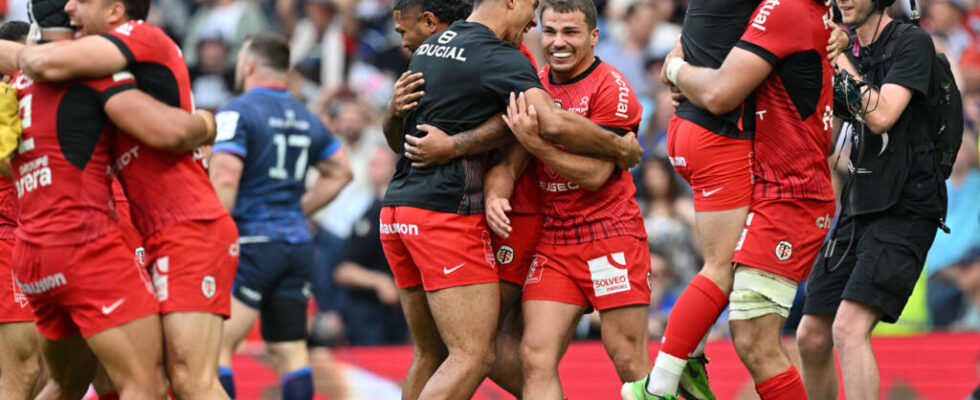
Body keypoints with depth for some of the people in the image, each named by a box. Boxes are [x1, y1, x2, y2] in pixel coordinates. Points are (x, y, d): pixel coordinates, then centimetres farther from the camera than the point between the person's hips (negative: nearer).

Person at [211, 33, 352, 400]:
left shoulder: (236, 113, -8)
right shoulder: (305, 118, 14)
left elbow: (224, 180, -18)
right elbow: (340, 171, 24)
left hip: (253, 242, -7)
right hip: (298, 243, 7)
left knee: (215, 346, -8)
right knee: (290, 348, 9)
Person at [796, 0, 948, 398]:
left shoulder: (911, 42, -9)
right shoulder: (852, 51, 13)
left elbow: (881, 116, -19)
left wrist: (839, 59, -13)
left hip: (904, 212, -8)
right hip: (858, 210, 8)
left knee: (849, 329, -23)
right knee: (812, 336, 5)